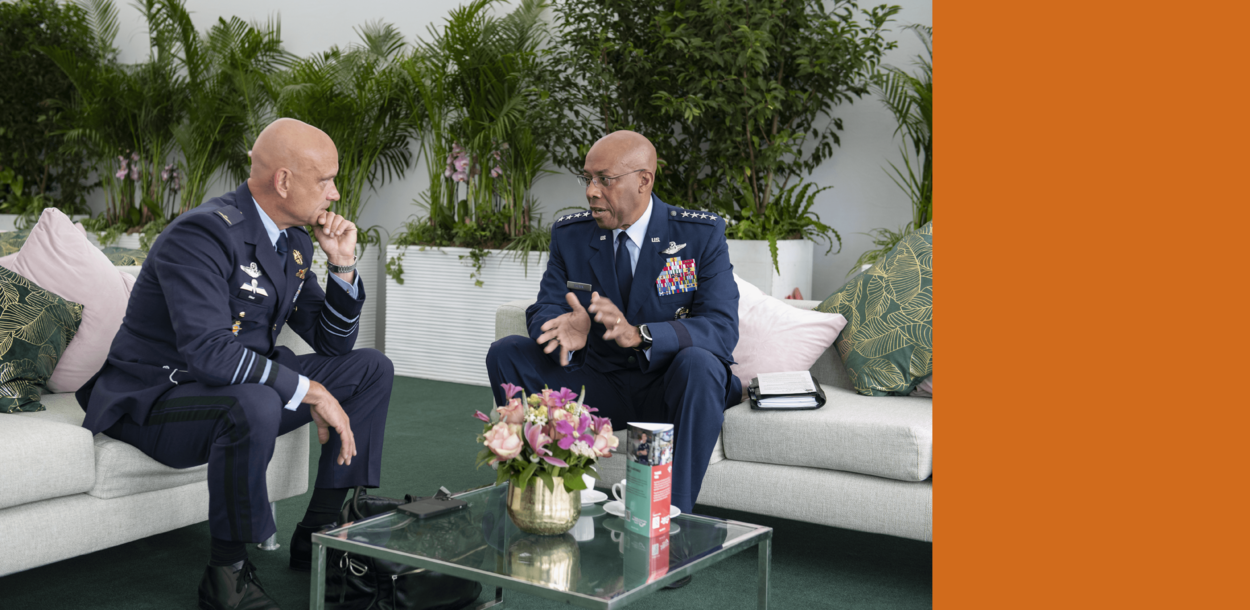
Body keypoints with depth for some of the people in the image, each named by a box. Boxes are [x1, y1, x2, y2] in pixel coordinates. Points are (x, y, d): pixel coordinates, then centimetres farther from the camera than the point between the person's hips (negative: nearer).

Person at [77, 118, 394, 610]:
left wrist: (343, 265, -4)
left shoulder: (293, 242, 6)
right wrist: (309, 392, -31)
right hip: (156, 398, -9)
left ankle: (318, 536, 4)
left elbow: (334, 343, 11)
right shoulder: (203, 234, -23)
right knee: (255, 406, -40)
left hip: (245, 389, 9)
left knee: (372, 369, 3)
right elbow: (208, 351, -35)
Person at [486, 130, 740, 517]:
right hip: (600, 384, 4)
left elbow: (722, 328, -20)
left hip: (669, 386, -3)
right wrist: (566, 331, -30)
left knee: (699, 365, -37)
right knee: (505, 353, -13)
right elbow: (542, 313, -2)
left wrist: (638, 335, -38)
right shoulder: (570, 234, 1)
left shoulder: (702, 234, -10)